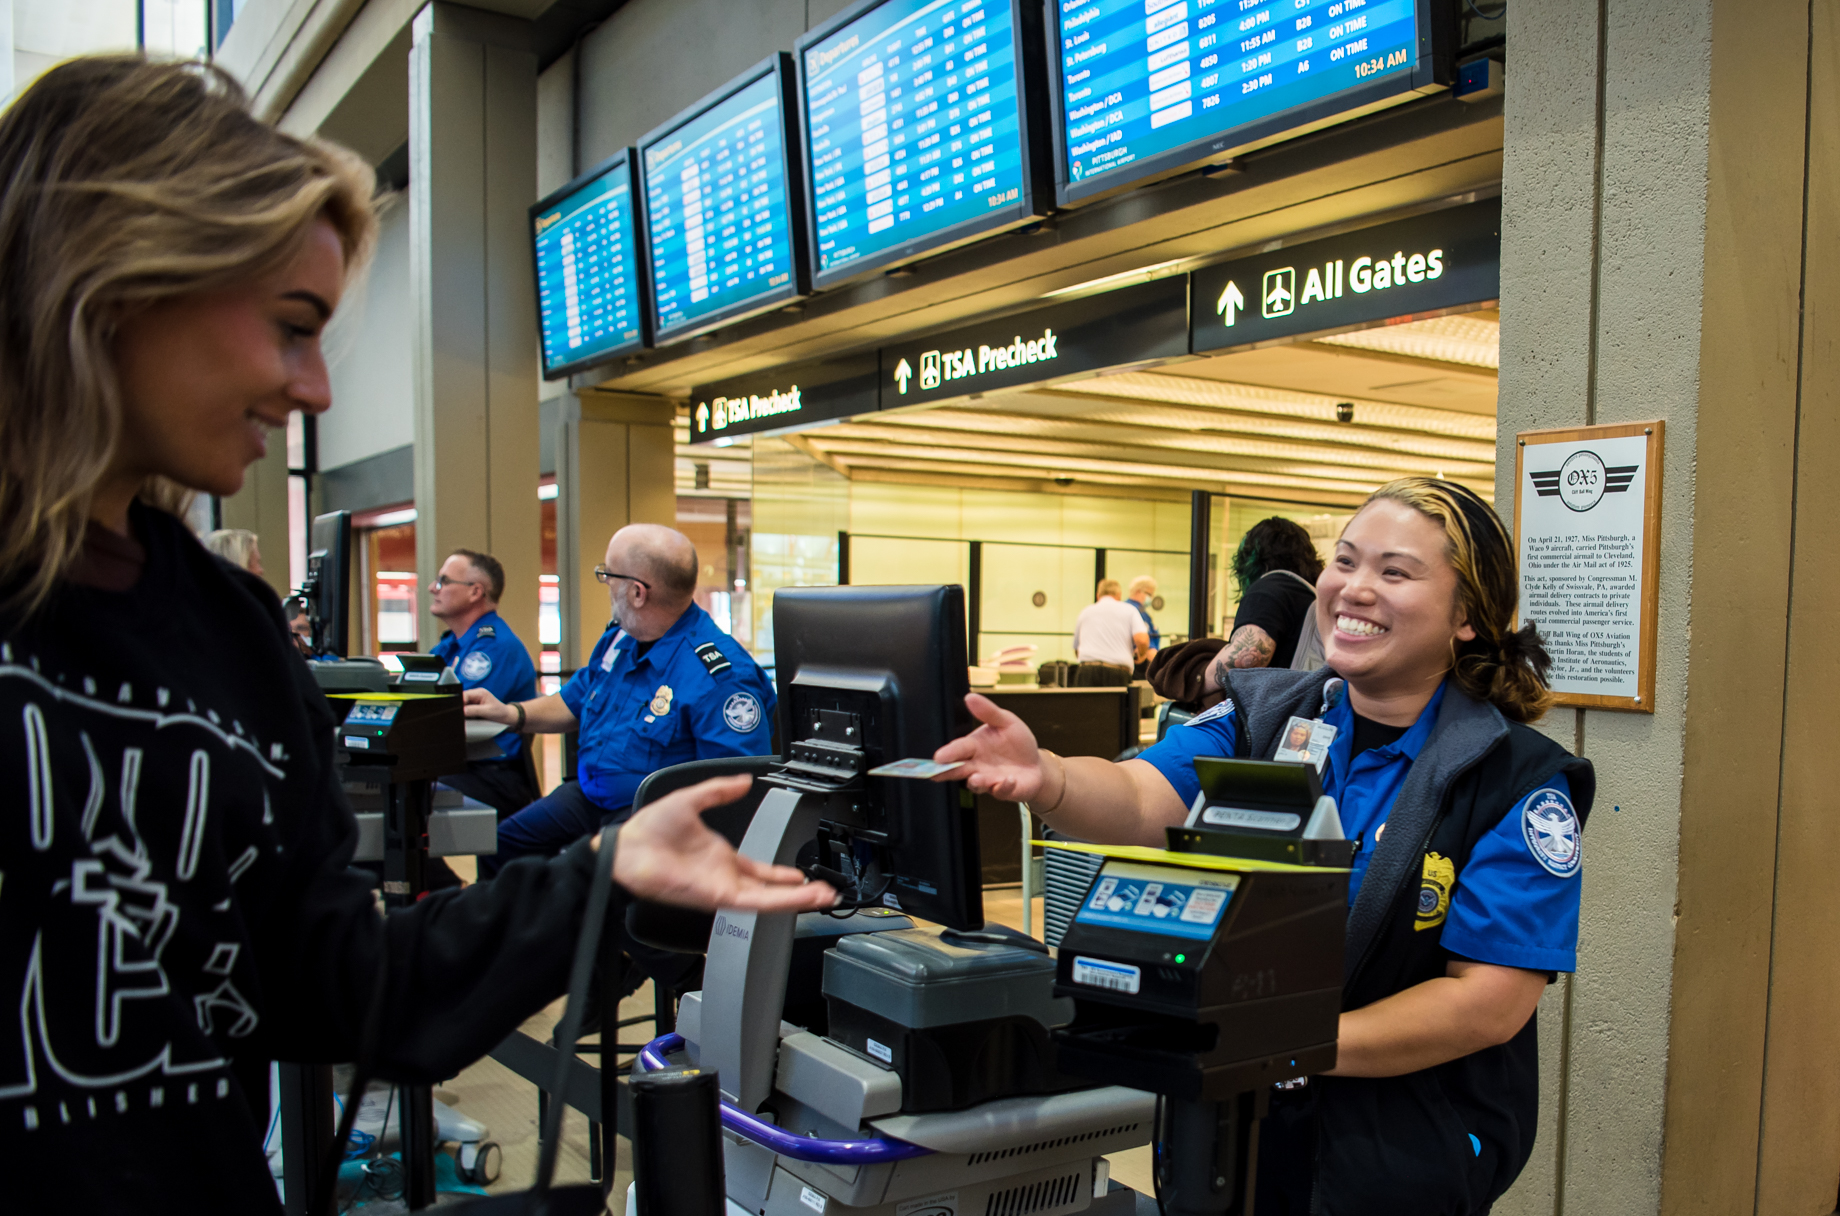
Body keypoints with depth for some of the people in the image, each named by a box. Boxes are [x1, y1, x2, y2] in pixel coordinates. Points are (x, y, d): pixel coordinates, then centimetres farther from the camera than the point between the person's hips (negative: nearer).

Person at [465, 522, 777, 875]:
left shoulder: (720, 674, -22)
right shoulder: (620, 639, 7)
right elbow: (574, 702, 24)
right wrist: (510, 713, 9)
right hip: (589, 793, 9)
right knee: (501, 843, 4)